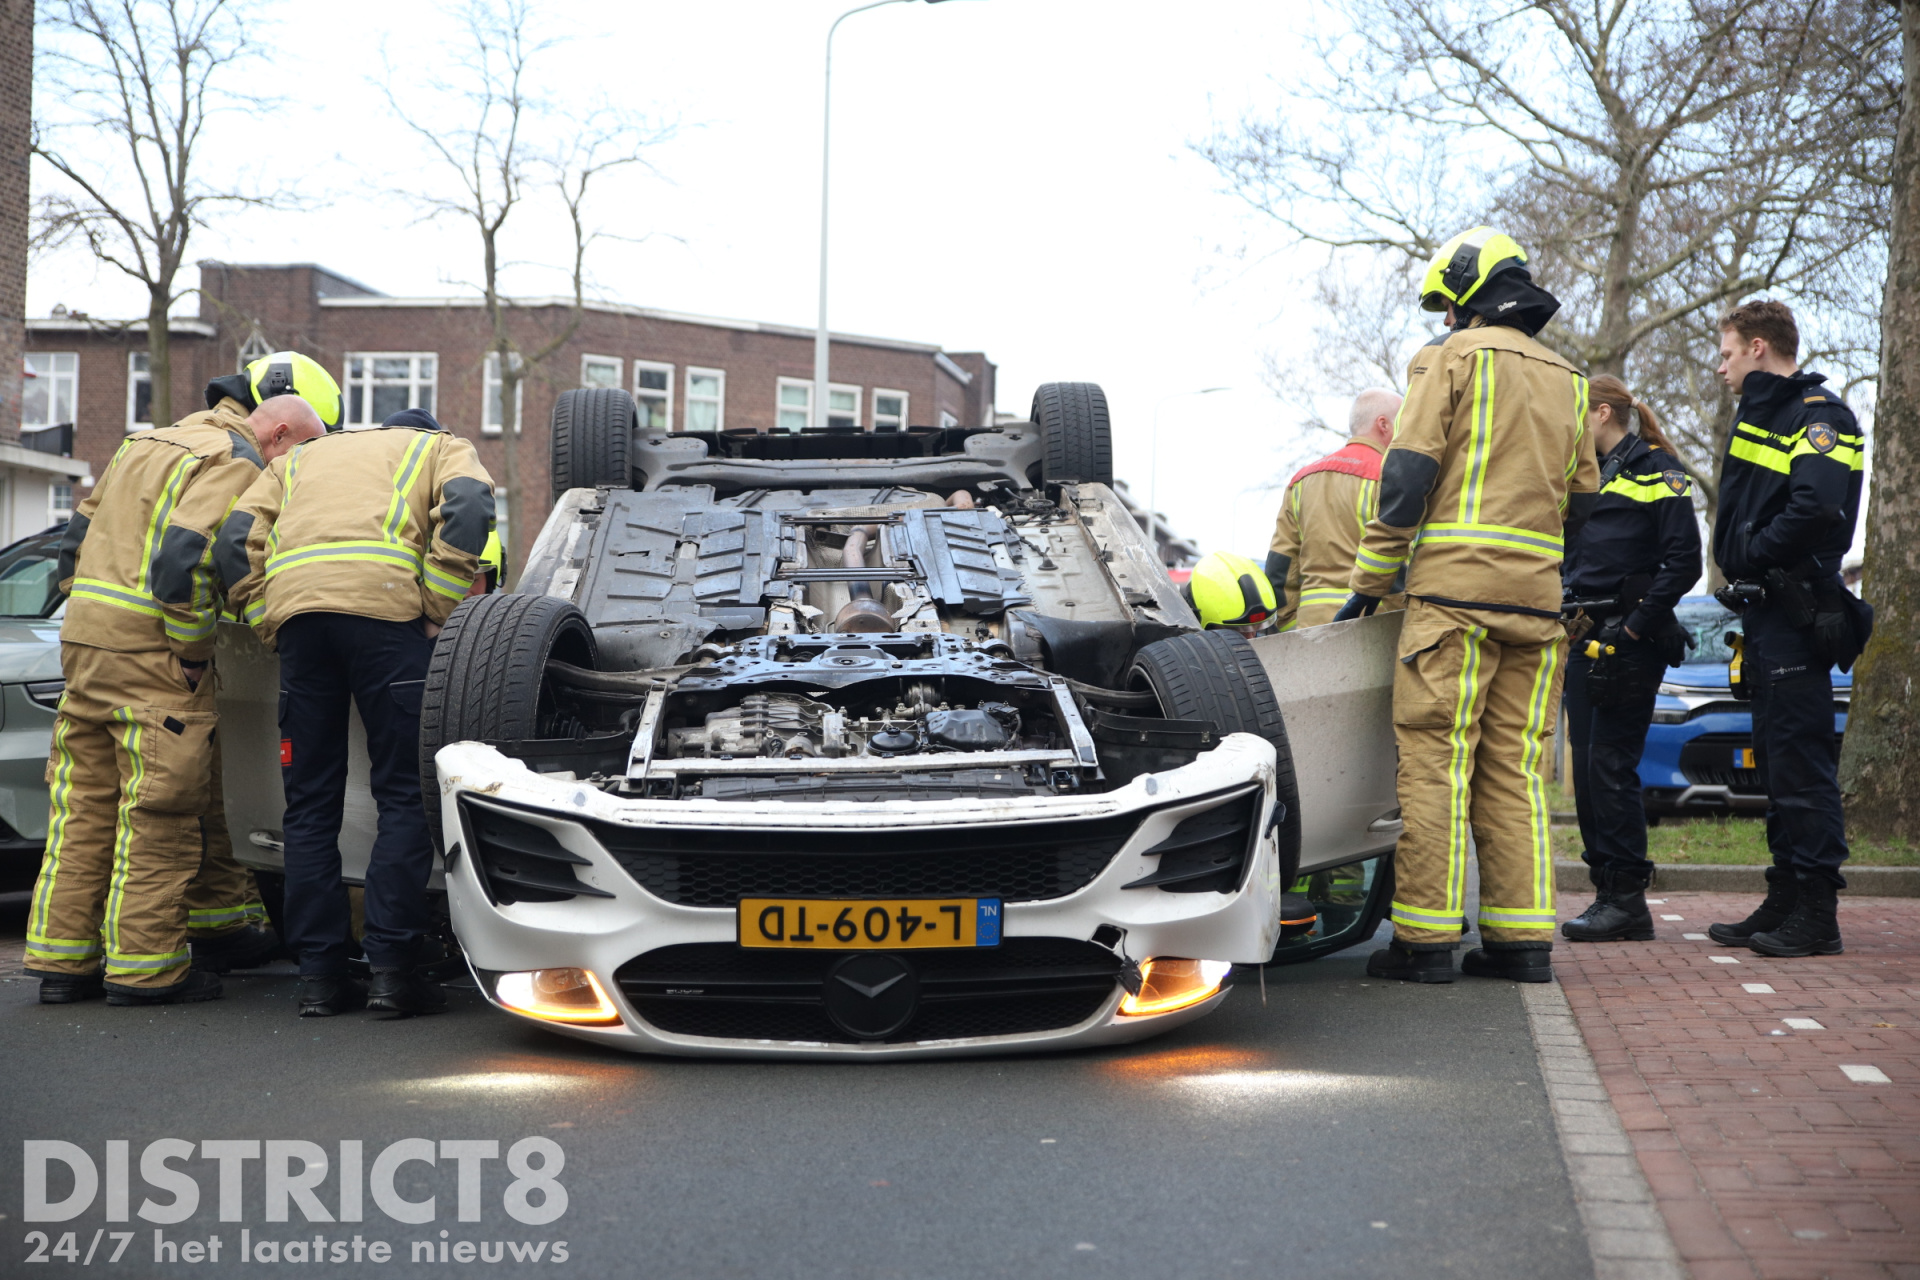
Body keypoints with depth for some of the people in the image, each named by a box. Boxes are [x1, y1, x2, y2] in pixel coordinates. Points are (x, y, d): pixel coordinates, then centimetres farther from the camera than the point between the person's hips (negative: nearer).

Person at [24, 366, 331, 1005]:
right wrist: (192, 653, -14)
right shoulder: (235, 465, -8)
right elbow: (184, 557, -22)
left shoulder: (145, 445, 22)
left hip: (84, 640, 9)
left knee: (83, 805, 12)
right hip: (151, 651, -9)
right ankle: (146, 965, 1)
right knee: (162, 812, -2)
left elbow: (79, 533, 24)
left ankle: (62, 956, 15)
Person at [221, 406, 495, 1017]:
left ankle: (319, 973, 7)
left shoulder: (300, 457, 36)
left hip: (295, 609, 4)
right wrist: (440, 612, 0)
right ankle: (392, 967, -4)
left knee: (311, 802, 8)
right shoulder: (445, 447, 25)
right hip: (386, 600, -3)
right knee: (405, 795, 1)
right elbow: (468, 507, 0)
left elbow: (236, 540, 19)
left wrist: (269, 624, 17)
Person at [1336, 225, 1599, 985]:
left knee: (1436, 760, -6)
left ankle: (1427, 938, -7)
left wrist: (1370, 582, -3)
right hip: (1538, 597, 6)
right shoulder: (1566, 381, 20)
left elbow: (1408, 473, -6)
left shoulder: (1453, 358, 0)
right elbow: (1581, 500, 19)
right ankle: (1522, 938, 5)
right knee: (1516, 767, 7)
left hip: (1454, 585, -6)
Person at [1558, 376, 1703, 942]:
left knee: (1612, 764, -10)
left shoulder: (1656, 470, -4)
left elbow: (1683, 562, -11)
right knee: (1587, 768, 6)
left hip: (1630, 641, -8)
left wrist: (1636, 625, -15)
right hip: (1585, 638, 8)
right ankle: (1607, 892, 11)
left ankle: (1627, 898, -5)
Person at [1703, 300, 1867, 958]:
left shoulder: (1820, 416, -9)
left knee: (1801, 762, -9)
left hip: (1796, 615, -10)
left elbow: (1818, 508, -25)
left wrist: (1752, 554, -14)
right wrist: (1743, 579, 7)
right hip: (1765, 613, 10)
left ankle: (1816, 913, -7)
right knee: (1777, 763, 12)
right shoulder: (1757, 415, 22)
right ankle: (1784, 903, 19)